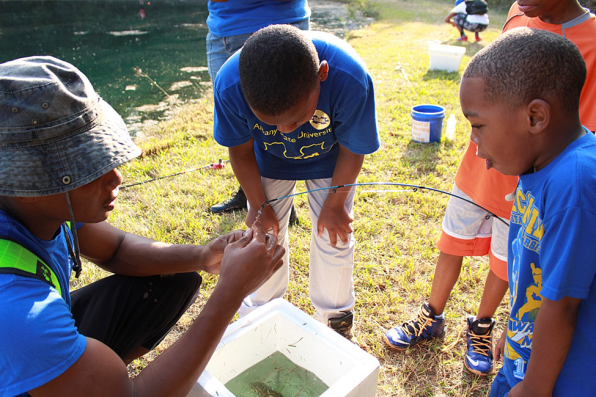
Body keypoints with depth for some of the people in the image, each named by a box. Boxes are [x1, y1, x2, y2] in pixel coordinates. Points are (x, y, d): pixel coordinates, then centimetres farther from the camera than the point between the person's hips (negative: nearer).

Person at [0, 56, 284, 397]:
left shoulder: (51, 199, -19)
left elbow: (116, 249, -1)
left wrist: (203, 257, -19)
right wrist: (232, 290, -34)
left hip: (46, 339, 7)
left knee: (178, 278, -1)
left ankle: (105, 368, 9)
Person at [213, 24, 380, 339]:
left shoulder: (350, 80, -41)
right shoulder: (229, 86, -37)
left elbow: (352, 149, -21)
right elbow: (241, 151, -16)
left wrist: (335, 204, -10)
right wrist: (260, 207, -8)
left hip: (328, 158, 0)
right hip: (270, 162, 1)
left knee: (334, 237, 4)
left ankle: (336, 316, 31)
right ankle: (260, 311, 34)